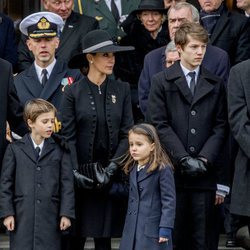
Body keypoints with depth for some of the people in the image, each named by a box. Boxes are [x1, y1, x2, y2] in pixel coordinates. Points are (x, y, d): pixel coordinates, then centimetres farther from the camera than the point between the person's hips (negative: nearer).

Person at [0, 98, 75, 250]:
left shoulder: (60, 150, 6)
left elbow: (67, 183, 3)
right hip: (22, 217, 0)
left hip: (50, 216, 0)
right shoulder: (15, 149, 6)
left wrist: (66, 213, -4)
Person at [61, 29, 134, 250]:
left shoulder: (122, 90, 6)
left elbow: (127, 133, 3)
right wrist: (76, 172, -12)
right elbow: (68, 136, -2)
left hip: (112, 174, 2)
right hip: (81, 172, -2)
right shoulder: (73, 92, 0)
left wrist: (113, 166, -9)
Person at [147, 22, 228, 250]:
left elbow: (220, 127, 7)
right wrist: (183, 159, -11)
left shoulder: (215, 85, 13)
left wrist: (204, 159, -7)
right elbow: (159, 124, -2)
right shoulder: (161, 82, 6)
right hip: (172, 170, -2)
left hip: (205, 172, 2)